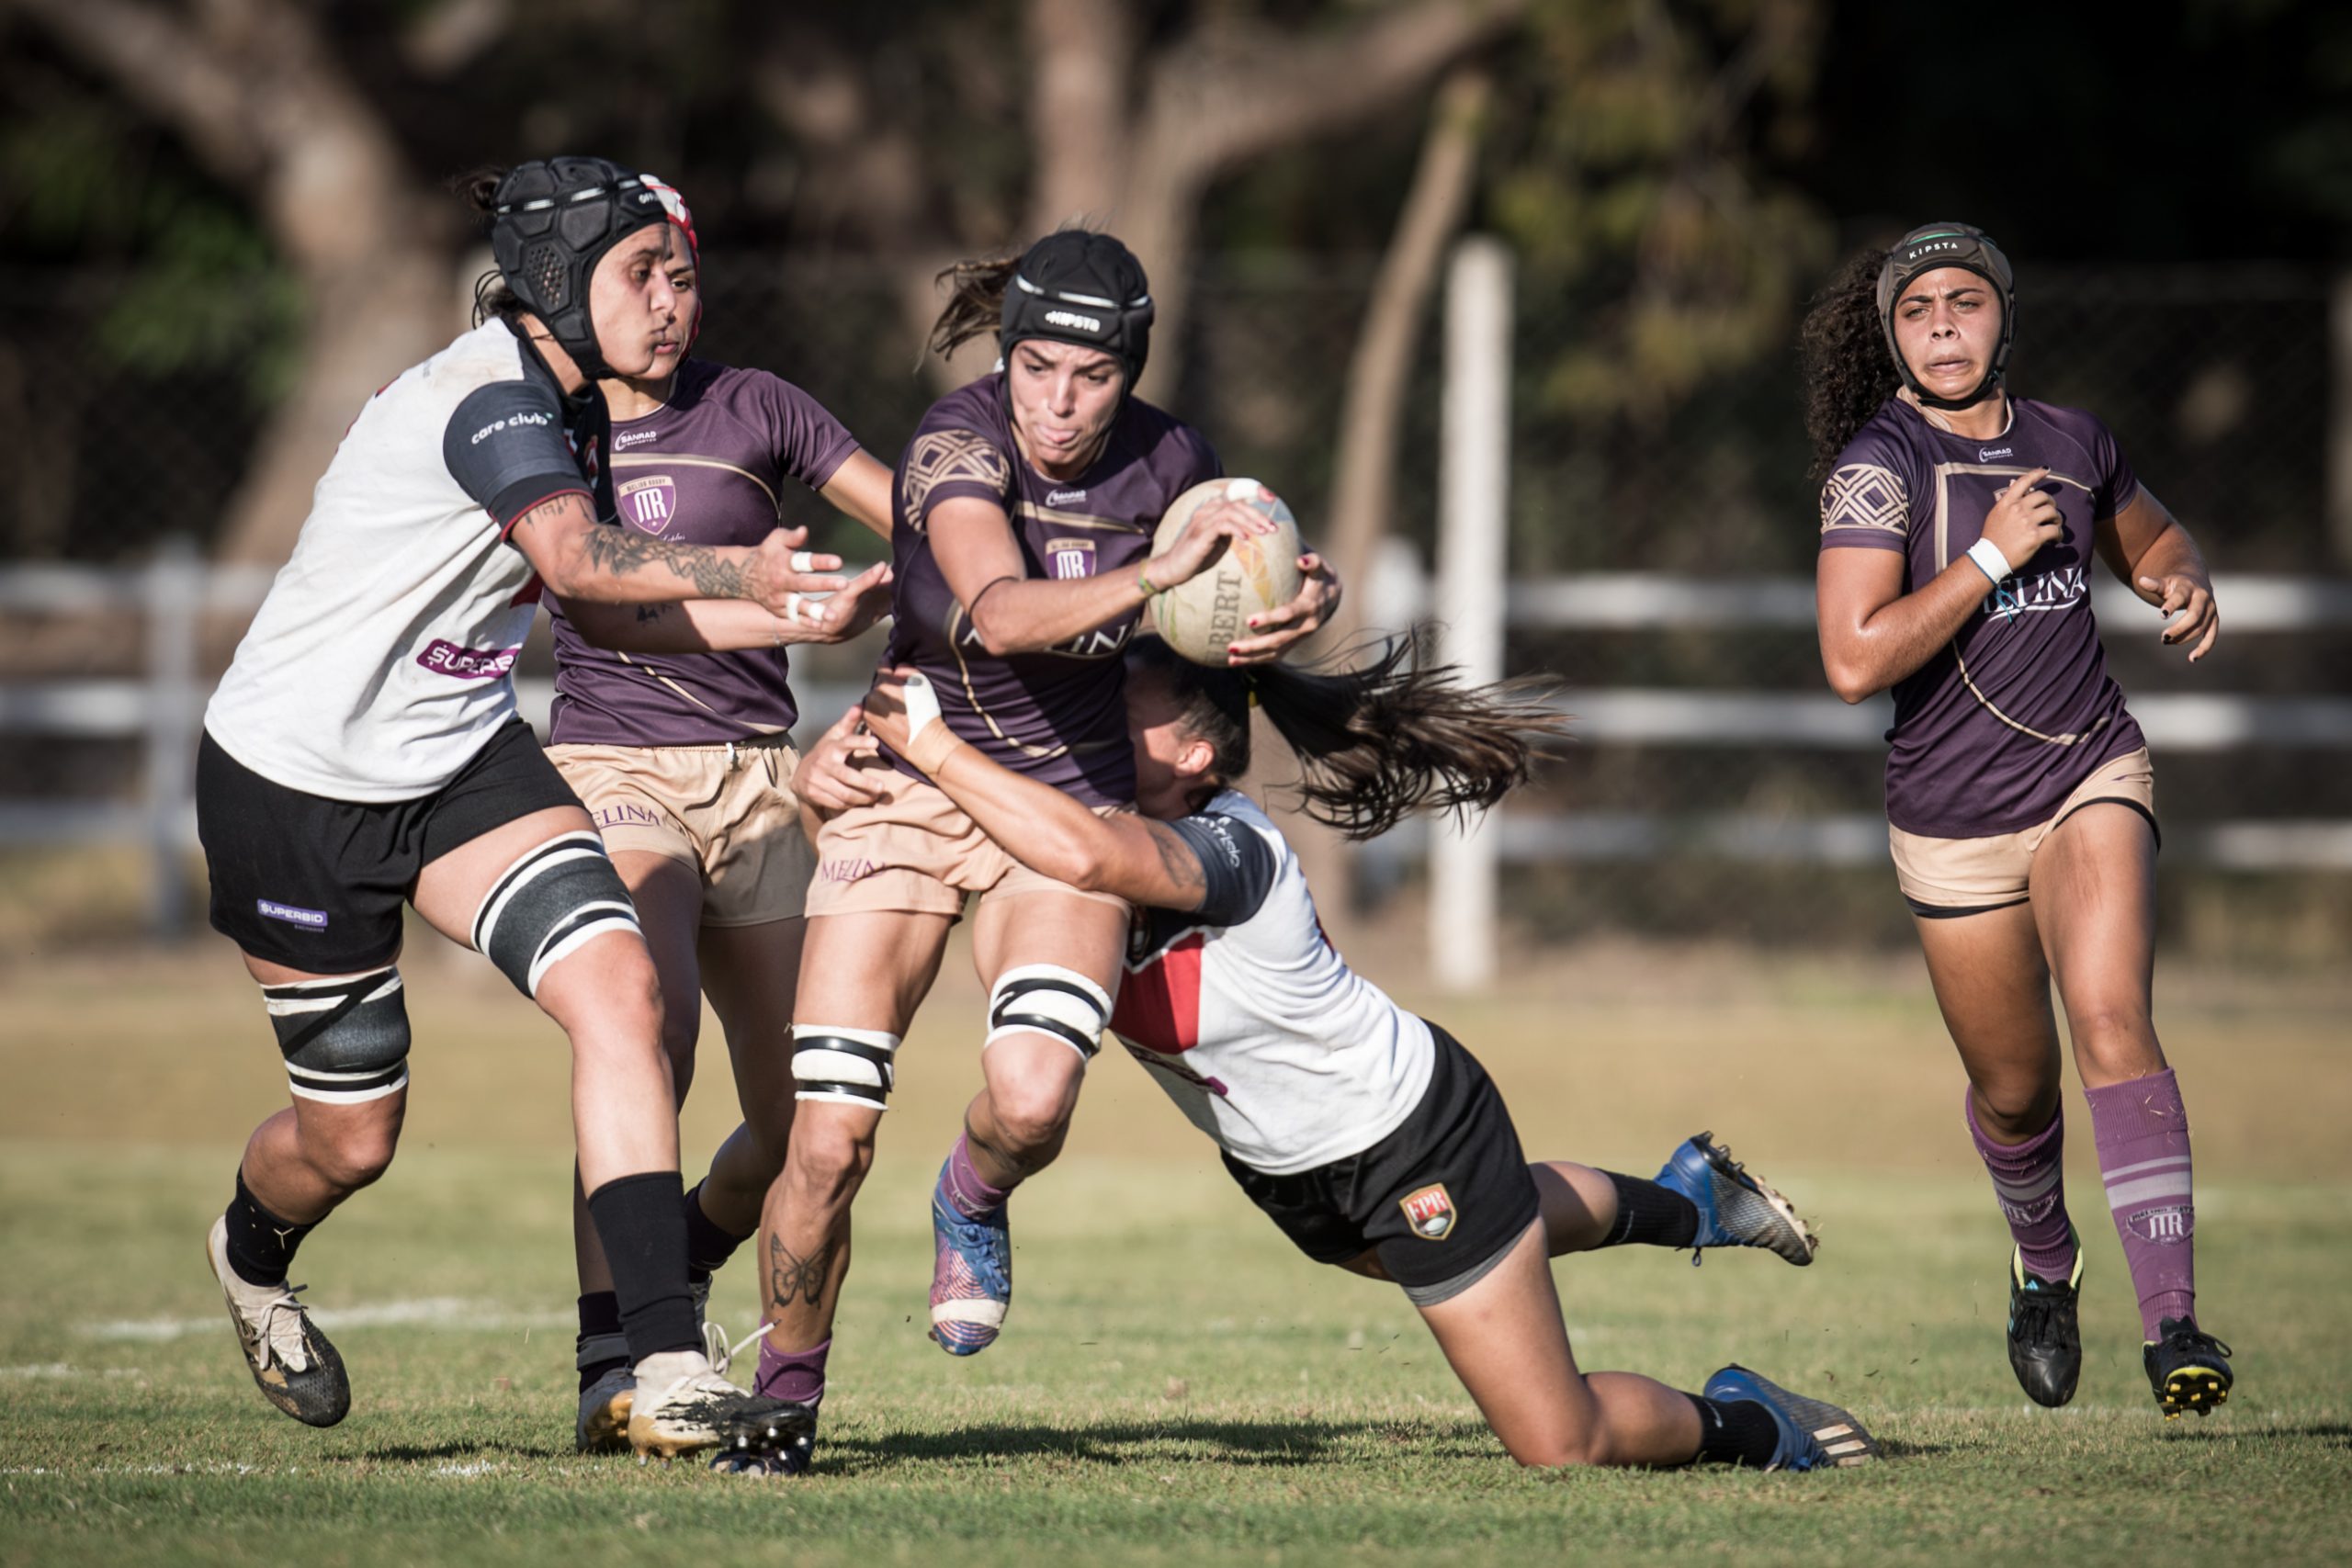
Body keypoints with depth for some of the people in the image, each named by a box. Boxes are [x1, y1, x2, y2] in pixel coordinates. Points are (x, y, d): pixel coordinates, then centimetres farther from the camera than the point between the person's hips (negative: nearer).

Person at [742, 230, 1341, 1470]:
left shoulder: (1168, 464, -8)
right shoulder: (957, 446, -20)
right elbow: (1000, 613, -40)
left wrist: (1301, 604, -6)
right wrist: (1157, 572, -53)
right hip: (908, 788, -2)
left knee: (1030, 1100, -25)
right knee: (828, 1142, -10)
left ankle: (972, 1202, 12)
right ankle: (785, 1396, 15)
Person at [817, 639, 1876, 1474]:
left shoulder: (1227, 852, -37)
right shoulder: (1084, 819, -14)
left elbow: (1090, 854, -58)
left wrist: (936, 748, -53)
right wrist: (849, 757, -27)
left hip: (1414, 1134, -8)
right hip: (1290, 1171, 8)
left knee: (1560, 1443, -1)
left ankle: (1740, 1423, 27)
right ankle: (1681, 1200, 63)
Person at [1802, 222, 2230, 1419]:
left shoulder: (2071, 444, 1)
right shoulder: (1879, 461, -13)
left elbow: (2152, 539, 24)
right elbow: (1854, 662, -24)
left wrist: (2187, 588, 1)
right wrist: (1990, 555, -22)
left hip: (2091, 778, 1)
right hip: (1953, 817, -1)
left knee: (2110, 1016, -22)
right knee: (2014, 1088, 10)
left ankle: (2171, 1321, -27)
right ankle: (2044, 1263, 44)